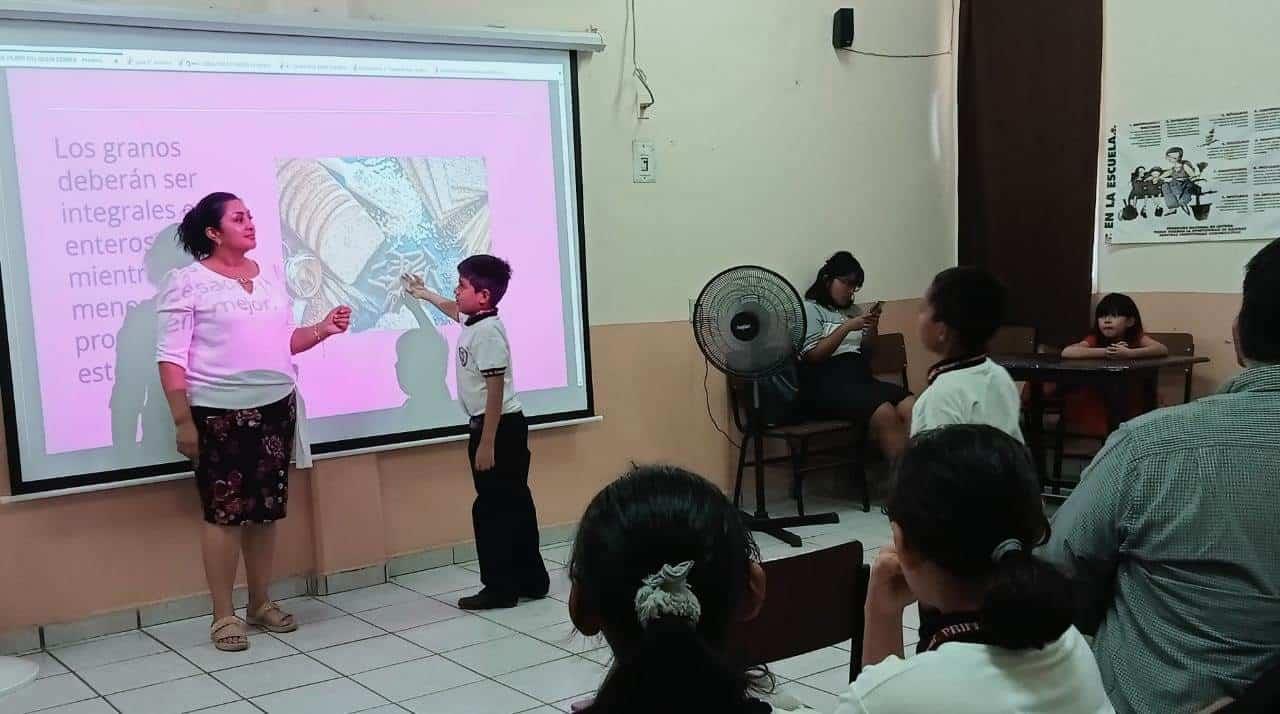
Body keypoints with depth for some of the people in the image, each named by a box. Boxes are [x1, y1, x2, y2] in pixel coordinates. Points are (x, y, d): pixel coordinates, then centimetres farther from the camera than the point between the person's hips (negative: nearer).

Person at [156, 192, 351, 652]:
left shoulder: (271, 275, 12)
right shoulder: (187, 282, -6)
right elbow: (171, 358, -9)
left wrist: (323, 329, 1)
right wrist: (183, 422, -15)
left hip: (275, 407, 5)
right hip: (219, 413, -5)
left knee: (266, 510, 9)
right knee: (224, 512, -3)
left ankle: (261, 603, 21)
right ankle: (223, 615, 7)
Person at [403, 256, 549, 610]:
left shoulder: (487, 332, -19)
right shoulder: (474, 321, 10)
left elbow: (496, 390, -22)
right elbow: (453, 310, 37)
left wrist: (486, 442, -23)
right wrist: (424, 294, 49)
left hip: (500, 427, -10)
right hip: (497, 426, 10)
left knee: (493, 508, -5)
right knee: (513, 505, 12)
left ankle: (500, 588, 1)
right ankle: (531, 580, 19)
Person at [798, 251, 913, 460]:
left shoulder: (853, 310, 25)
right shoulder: (810, 309, 6)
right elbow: (812, 356, -6)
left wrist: (872, 329, 7)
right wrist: (847, 327, -10)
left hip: (861, 376, 6)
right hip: (826, 383, -6)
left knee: (911, 406, -25)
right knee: (885, 413, -33)